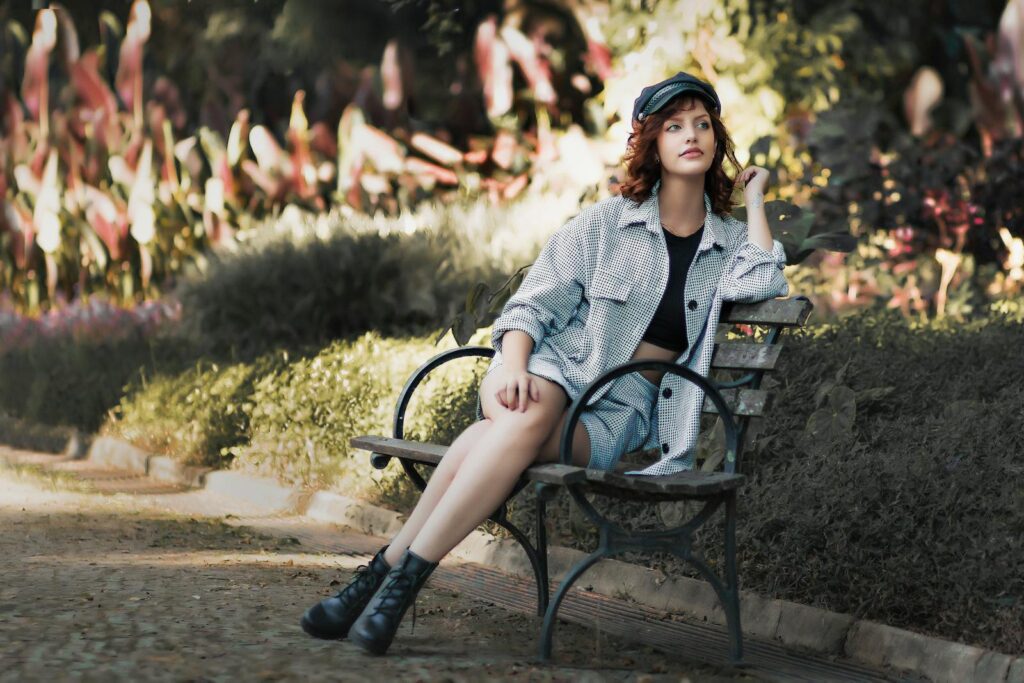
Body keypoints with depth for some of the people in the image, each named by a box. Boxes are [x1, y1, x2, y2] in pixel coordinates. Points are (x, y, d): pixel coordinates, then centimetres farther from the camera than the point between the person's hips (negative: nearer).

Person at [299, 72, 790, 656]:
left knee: (527, 430, -35)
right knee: (527, 410, -39)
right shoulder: (607, 223, 12)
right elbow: (534, 303, 6)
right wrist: (511, 364, -15)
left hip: (628, 406, 0)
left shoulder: (729, 240, 17)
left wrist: (755, 200, 5)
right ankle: (389, 577, -41)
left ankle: (398, 569, -39)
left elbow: (756, 285, -6)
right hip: (559, 368, 0)